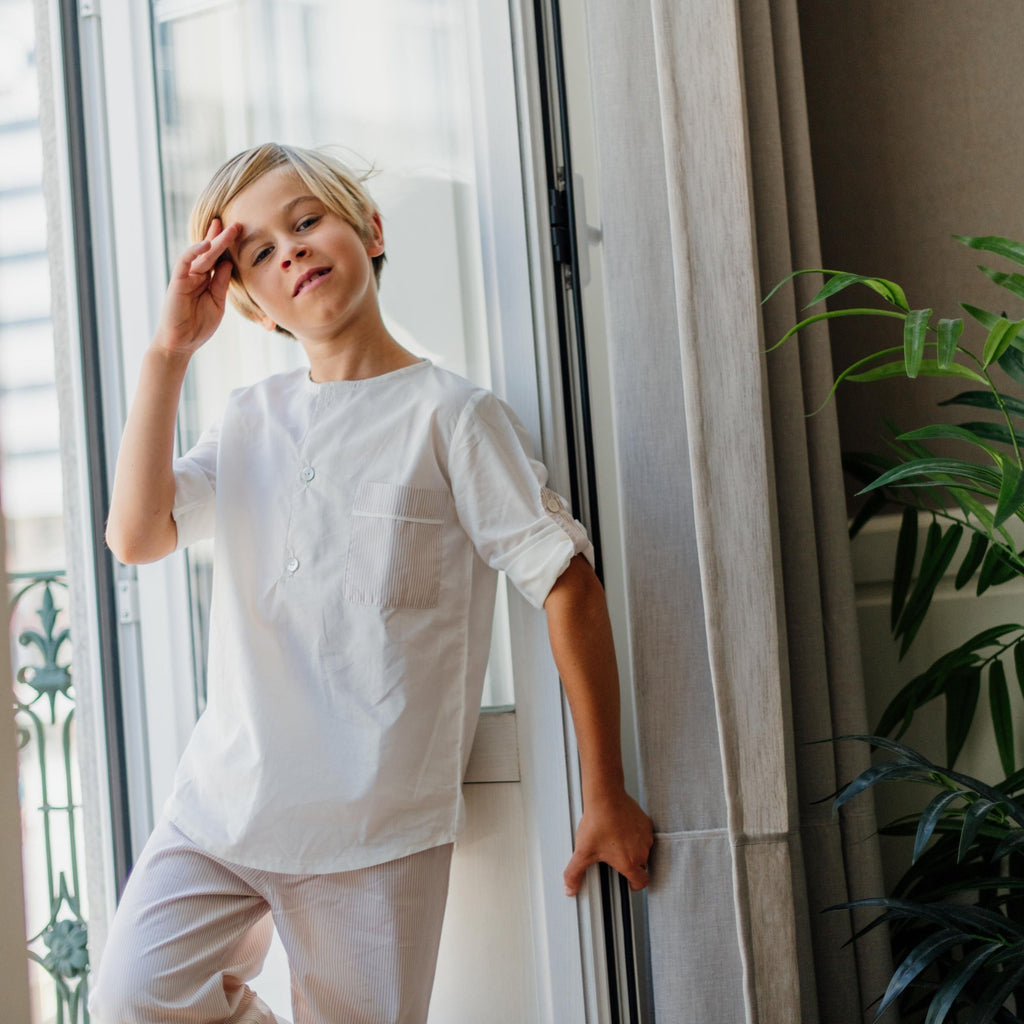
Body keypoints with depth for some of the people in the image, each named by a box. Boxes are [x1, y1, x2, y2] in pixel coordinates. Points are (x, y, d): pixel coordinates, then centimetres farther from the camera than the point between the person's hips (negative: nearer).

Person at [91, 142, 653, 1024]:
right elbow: (136, 536, -2)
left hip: (377, 823, -3)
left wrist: (606, 796, -7)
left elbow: (568, 585, -7)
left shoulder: (448, 414, -6)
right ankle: (245, 945, 20)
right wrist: (170, 351, -4)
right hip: (225, 796, 4)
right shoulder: (253, 419, 10)